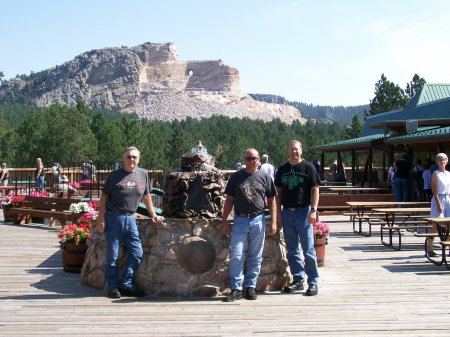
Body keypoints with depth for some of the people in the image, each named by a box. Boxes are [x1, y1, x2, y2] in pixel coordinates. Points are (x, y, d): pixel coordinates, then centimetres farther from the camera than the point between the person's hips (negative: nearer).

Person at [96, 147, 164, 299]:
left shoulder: (143, 174, 7)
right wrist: (101, 218, -8)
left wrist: (153, 215, 16)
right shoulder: (114, 175, -3)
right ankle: (112, 286, 11)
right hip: (114, 217, -4)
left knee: (137, 253, 2)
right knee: (112, 255, 1)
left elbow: (146, 196, 17)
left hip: (130, 218, 4)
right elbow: (104, 197, -2)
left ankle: (125, 284, 13)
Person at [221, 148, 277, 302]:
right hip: (240, 220, 0)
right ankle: (236, 288, 1)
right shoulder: (236, 177, 7)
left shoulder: (265, 177, 7)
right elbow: (229, 200, 9)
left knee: (255, 257, 7)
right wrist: (224, 221, 3)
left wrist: (273, 221, 2)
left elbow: (271, 201, 9)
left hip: (258, 221, 1)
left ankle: (251, 286, 17)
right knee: (236, 256, -6)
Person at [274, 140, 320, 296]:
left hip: (303, 212, -5)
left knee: (308, 250, -3)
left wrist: (313, 210, -12)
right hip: (287, 212, 5)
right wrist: (278, 212, 7)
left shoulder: (308, 167, -1)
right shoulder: (282, 169, 11)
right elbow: (279, 192, 14)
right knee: (292, 250, 9)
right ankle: (298, 279, 19)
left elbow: (315, 189, -4)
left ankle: (313, 282, 4)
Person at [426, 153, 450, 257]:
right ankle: (429, 249, 0)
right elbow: (434, 191, -11)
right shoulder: (435, 174, -6)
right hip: (438, 199, -6)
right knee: (437, 226, -6)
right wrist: (439, 204, -17)